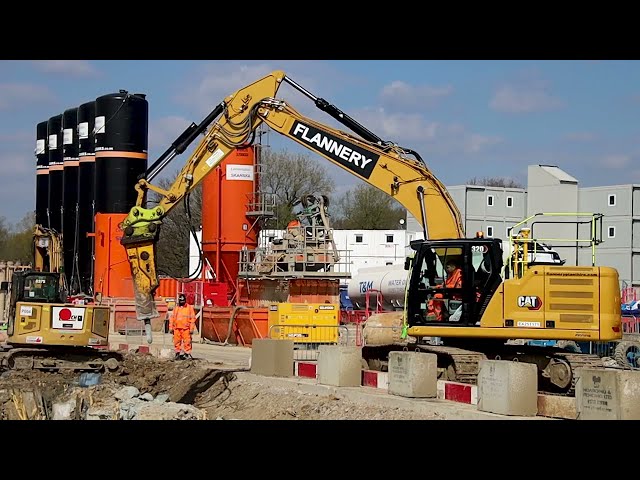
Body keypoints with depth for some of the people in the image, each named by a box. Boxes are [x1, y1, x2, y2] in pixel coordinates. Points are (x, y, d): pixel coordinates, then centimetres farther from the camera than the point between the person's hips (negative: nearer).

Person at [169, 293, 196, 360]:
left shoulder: (189, 308, 2)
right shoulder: (176, 308, 13)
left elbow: (192, 319, 0)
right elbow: (172, 318, 16)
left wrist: (191, 329, -6)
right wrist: (171, 328, 9)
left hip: (186, 329, -3)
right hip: (176, 328, 3)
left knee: (187, 342, -7)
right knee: (177, 342, 5)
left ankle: (187, 354, -1)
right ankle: (177, 353, 14)